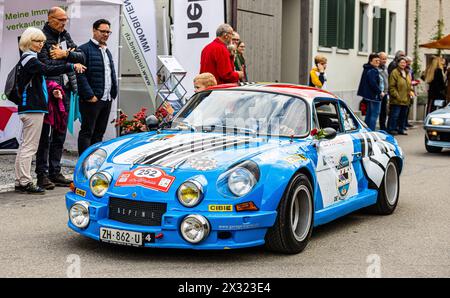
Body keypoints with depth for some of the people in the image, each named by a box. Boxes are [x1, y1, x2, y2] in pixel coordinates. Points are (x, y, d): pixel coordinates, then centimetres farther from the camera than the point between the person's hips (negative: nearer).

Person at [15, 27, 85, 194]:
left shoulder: (28, 60, 20)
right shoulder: (30, 60, -12)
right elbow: (49, 70, -28)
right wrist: (72, 67, -31)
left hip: (28, 107, 10)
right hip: (33, 108, -10)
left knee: (25, 146, 12)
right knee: (29, 146, -7)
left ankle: (20, 182, 16)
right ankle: (25, 182, -5)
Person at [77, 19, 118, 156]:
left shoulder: (107, 51, 21)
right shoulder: (85, 49, -6)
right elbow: (80, 75, -14)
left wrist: (113, 93, 13)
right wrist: (90, 95, -19)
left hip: (107, 99, 8)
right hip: (92, 99, -8)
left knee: (99, 133, 12)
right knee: (87, 132, -4)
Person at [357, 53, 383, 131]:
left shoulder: (368, 69, 16)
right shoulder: (372, 71, -17)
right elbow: (373, 84, -25)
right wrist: (380, 92, -15)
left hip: (369, 96, 11)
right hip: (374, 96, -11)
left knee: (369, 115, 16)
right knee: (374, 115, -8)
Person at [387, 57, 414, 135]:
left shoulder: (407, 73, 17)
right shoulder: (395, 72, -8)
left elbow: (409, 84, 26)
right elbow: (392, 86, -12)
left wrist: (410, 91, 6)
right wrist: (396, 96, -18)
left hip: (405, 99, 8)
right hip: (397, 100, -8)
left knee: (403, 115, 12)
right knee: (394, 115, -7)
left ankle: (401, 129, 20)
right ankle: (391, 129, 0)